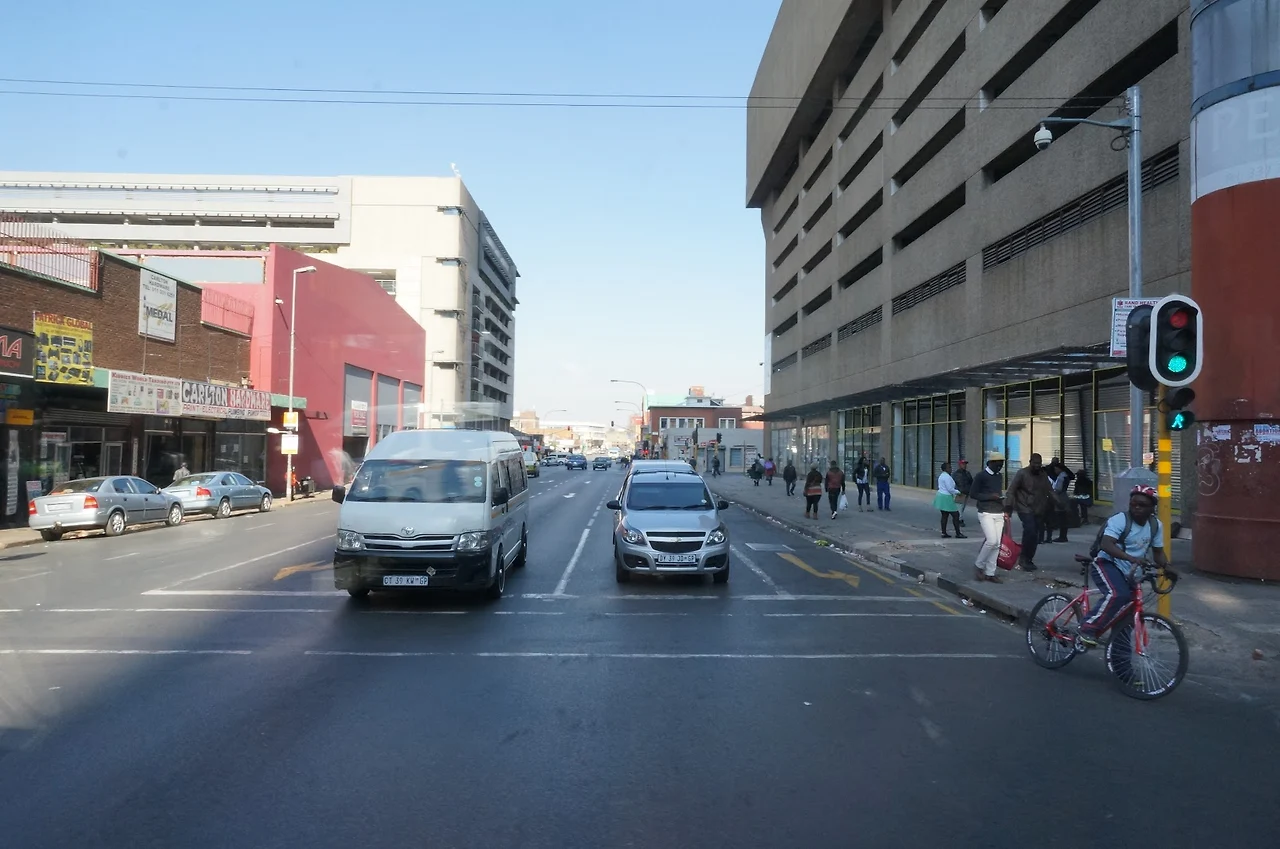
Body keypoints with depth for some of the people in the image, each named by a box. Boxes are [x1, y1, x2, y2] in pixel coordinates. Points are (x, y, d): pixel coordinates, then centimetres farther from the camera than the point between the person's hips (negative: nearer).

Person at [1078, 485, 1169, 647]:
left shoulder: (1156, 525, 2)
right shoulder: (1120, 520, -17)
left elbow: (1158, 551, 11)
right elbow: (1106, 545, -31)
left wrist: (1167, 566, -12)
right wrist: (1131, 558, -46)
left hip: (1129, 574, 7)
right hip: (1107, 564, -7)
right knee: (1117, 595, -34)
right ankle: (1088, 628, -22)